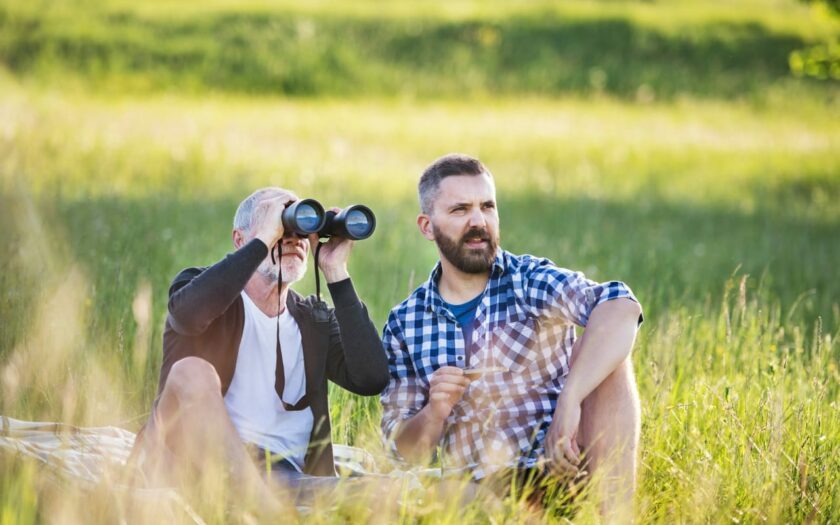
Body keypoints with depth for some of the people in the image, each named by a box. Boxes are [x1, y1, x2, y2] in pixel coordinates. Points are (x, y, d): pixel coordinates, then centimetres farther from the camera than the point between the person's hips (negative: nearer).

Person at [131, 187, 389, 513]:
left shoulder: (316, 321, 20)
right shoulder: (207, 290, 10)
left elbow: (371, 379, 0)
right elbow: (188, 311, -19)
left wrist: (336, 273, 2)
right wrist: (264, 240, -11)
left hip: (280, 476, 1)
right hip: (192, 468, -1)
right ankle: (265, 508, -40)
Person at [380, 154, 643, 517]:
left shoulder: (530, 282, 0)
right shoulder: (404, 324, 9)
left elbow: (621, 308, -22)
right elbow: (405, 450, 11)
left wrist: (569, 401, -34)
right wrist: (434, 414, -12)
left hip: (561, 467, 0)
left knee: (602, 352, -24)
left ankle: (615, 514, -26)